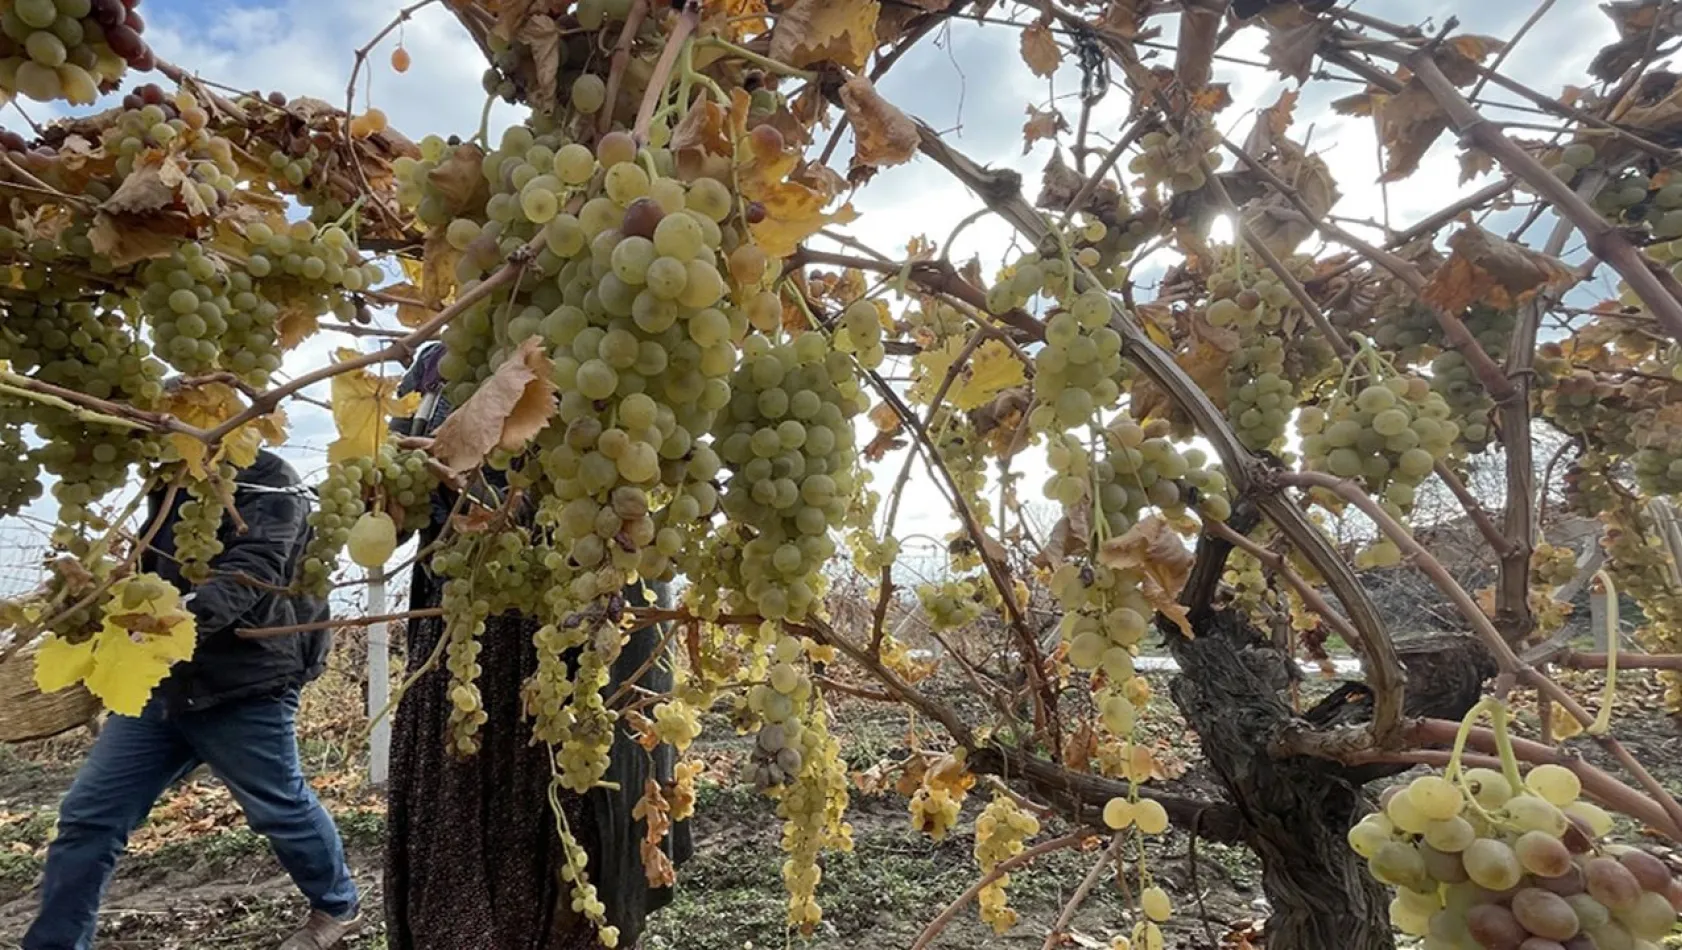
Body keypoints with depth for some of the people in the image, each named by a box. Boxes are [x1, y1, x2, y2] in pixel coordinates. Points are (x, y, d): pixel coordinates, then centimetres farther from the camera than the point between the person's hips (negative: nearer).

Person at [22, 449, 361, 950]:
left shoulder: (268, 482, -11)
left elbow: (248, 573, -27)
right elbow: (158, 574, 26)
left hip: (243, 687, -7)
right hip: (161, 682, 7)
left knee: (282, 807, 7)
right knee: (87, 816, 5)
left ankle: (338, 906, 30)